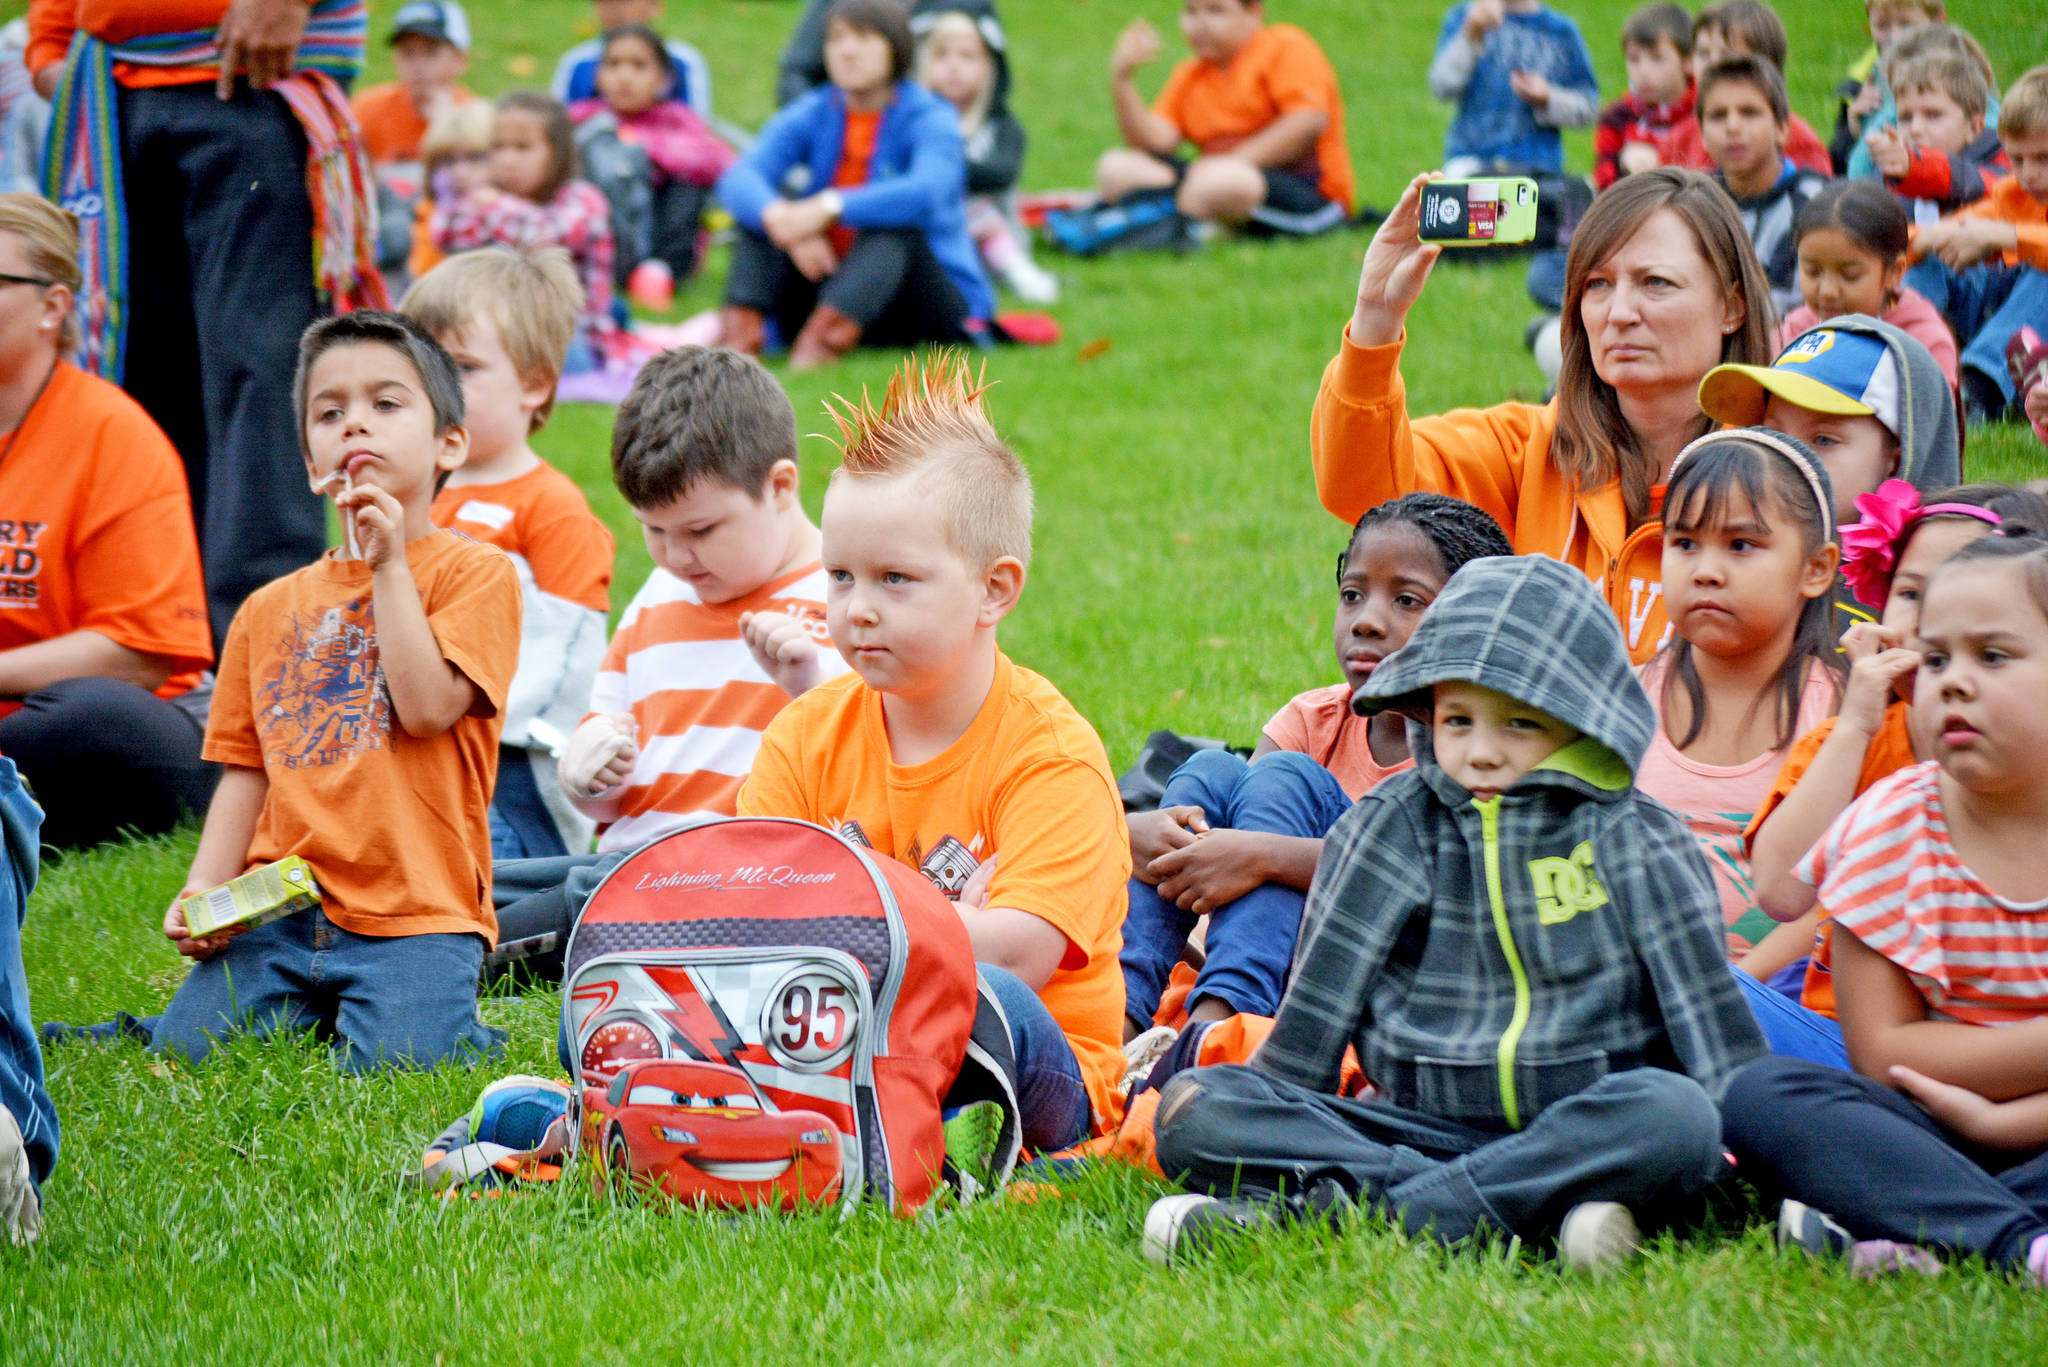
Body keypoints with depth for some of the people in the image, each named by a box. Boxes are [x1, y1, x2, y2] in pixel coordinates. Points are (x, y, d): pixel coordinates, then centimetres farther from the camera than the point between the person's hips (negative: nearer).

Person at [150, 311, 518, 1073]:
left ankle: (458, 1025, 10)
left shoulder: (476, 573, 2)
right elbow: (245, 767, 16)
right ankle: (313, 1010, 16)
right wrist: (204, 890, 0)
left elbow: (427, 707, -12)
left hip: (413, 910, -4)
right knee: (186, 1046, -12)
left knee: (390, 1068, -24)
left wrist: (390, 565, -8)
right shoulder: (272, 609, 17)